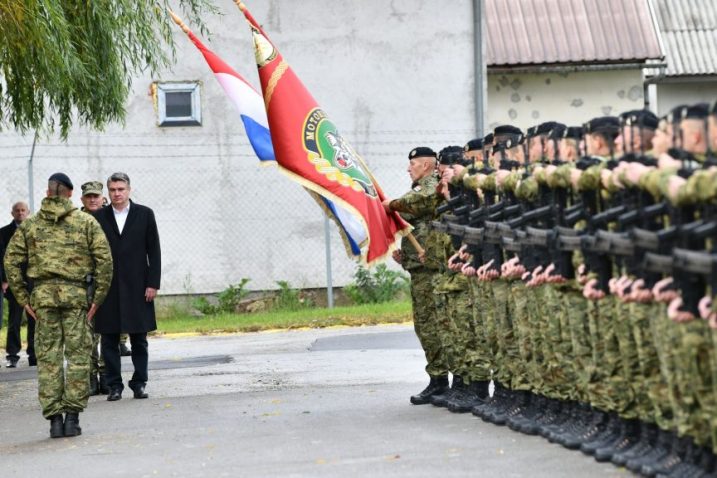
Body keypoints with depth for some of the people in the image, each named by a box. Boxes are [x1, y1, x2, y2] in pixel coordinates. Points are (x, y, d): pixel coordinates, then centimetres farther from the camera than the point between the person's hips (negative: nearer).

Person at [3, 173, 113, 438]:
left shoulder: (30, 225, 8)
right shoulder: (86, 222, 3)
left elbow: (11, 261, 5)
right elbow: (104, 259, -4)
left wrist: (23, 298, 8)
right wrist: (98, 296, 1)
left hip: (43, 295, 1)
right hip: (76, 294, -1)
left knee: (48, 357, 5)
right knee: (77, 356, 5)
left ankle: (54, 418, 3)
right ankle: (72, 417, 2)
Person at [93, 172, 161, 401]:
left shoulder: (144, 214, 5)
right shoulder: (98, 217, 5)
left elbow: (154, 251, 3)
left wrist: (153, 283, -4)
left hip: (137, 286, 0)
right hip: (107, 288, 0)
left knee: (139, 339, 4)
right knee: (109, 340, 2)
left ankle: (139, 383, 12)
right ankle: (114, 385, 8)